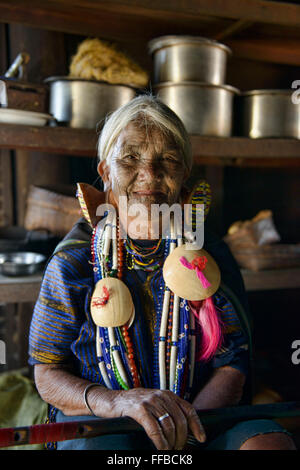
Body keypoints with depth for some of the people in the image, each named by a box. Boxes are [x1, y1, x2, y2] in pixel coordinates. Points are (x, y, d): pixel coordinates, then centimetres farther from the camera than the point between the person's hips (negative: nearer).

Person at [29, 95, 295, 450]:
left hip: (201, 418, 2)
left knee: (273, 441, -26)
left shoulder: (208, 254, -2)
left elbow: (231, 364, -2)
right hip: (96, 422, -1)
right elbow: (47, 374, -4)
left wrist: (185, 429, -22)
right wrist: (120, 402, -24)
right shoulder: (74, 261, -5)